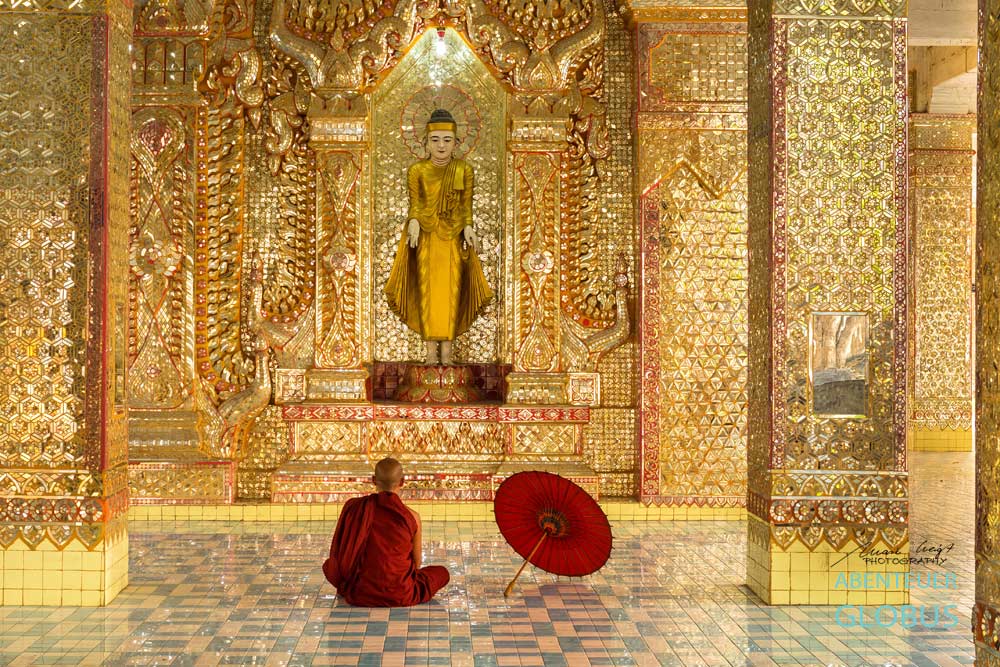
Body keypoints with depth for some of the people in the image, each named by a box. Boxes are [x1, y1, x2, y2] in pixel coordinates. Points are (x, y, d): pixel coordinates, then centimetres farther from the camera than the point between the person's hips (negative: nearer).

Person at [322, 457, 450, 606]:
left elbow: (341, 555, 2)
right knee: (442, 573, 22)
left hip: (361, 594, 0)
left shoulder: (354, 507, -10)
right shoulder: (412, 517, -12)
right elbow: (416, 563, 1)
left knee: (329, 565, 27)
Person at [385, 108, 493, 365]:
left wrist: (468, 228, -13)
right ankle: (431, 349, 3)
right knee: (427, 289, -1)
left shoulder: (464, 170, -1)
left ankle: (447, 348, 5)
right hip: (425, 236, 0)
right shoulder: (416, 170, -2)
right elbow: (415, 204, 0)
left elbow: (466, 205, 2)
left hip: (453, 237, 0)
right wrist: (414, 223, -18)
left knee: (451, 290, -1)